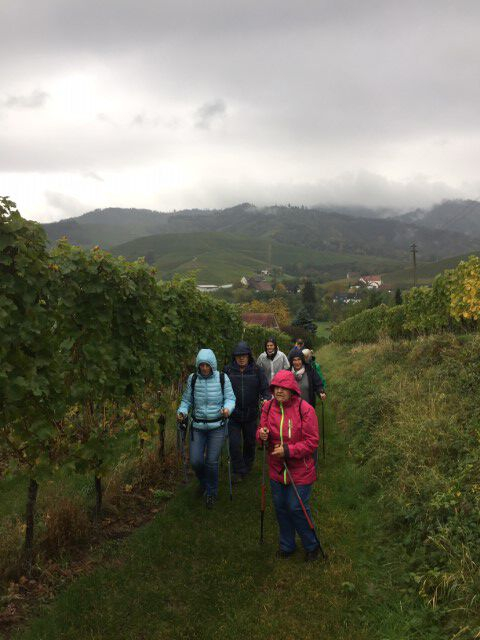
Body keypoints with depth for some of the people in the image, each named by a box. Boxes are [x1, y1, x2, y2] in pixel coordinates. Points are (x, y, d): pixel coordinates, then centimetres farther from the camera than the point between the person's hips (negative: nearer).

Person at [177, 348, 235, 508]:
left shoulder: (222, 378, -6)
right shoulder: (192, 379, -2)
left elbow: (230, 398, -3)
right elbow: (187, 400, 5)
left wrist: (228, 408, -24)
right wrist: (182, 411, -13)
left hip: (217, 427, -2)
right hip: (198, 426, 2)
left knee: (212, 461, -2)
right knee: (195, 461, 0)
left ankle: (211, 492, 24)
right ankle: (204, 483, 35)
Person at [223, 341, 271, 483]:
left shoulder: (256, 370, -2)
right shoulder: (228, 370, -3)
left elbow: (265, 389, -3)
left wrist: (266, 399, -22)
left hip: (251, 414, 1)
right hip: (233, 415, -1)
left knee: (250, 442, 16)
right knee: (234, 444, -4)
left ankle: (247, 467, 40)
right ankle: (238, 471, 15)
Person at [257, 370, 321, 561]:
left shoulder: (305, 409, -18)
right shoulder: (268, 407, -4)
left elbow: (312, 442, -15)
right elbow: (261, 430, 8)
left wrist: (288, 450, -24)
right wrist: (261, 435, -17)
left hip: (300, 470, -5)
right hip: (276, 468, 5)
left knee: (297, 508, 2)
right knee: (280, 507, 16)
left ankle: (311, 545, 30)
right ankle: (286, 545, 39)